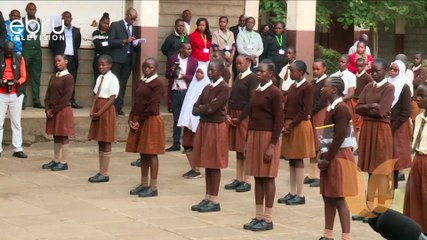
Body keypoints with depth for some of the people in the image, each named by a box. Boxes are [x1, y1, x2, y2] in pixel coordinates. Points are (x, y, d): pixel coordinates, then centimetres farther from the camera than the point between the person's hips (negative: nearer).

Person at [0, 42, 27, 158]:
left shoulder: (19, 58, 6)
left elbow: (23, 77, 3)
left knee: (16, 123, 4)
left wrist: (17, 82, -17)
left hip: (16, 95, 1)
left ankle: (18, 149, 7)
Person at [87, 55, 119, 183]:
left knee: (105, 142, -3)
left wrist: (99, 113, -17)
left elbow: (112, 99, -15)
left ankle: (105, 174, 1)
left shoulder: (112, 79, -11)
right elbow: (96, 96, 11)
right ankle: (101, 172, 17)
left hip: (107, 111, -7)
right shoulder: (99, 78, 12)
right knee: (100, 142, 10)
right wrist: (92, 111, -4)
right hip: (97, 112, 7)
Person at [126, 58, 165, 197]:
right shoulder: (141, 82, 13)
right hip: (138, 120, 8)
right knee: (142, 154, 11)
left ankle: (153, 187, -1)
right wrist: (132, 119, -1)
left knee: (151, 154, -5)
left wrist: (140, 121, -12)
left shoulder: (157, 83, -11)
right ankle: (144, 184, 18)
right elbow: (136, 102, 12)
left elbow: (152, 106, -15)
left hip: (151, 120, -8)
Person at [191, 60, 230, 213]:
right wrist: (204, 109, -12)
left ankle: (215, 201, 2)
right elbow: (195, 109, 8)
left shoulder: (224, 88, -11)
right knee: (207, 164, 10)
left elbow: (212, 108, -19)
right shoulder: (207, 88, 14)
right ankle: (208, 198, 15)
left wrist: (200, 109, -2)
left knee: (214, 165, -3)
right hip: (204, 126, 8)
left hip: (216, 127, -8)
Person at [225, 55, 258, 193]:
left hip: (245, 117, -7)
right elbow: (231, 97, 13)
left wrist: (241, 117, -14)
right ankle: (238, 179, 15)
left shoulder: (252, 78, -8)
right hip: (233, 116, 7)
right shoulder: (237, 78, 14)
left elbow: (251, 100, -14)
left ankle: (247, 181, 0)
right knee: (238, 150, 10)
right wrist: (228, 114, 0)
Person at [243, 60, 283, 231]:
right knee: (258, 177, 9)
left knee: (268, 177, -3)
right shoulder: (256, 92, 13)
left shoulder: (274, 92, -9)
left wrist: (272, 145, -17)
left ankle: (268, 219, 2)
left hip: (267, 136, -7)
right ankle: (258, 217, 14)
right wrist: (248, 141, 14)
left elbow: (279, 120, -12)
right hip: (254, 136, 7)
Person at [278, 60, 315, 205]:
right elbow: (287, 107, 12)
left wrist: (291, 125, -17)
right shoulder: (293, 87, 12)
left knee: (298, 160, -4)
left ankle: (300, 195, 2)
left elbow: (305, 111, -17)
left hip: (300, 126, -8)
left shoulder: (307, 87, -12)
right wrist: (284, 123, -2)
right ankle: (292, 193, 16)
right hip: (289, 125, 8)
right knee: (291, 160, 10)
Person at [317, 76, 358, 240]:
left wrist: (327, 159, -16)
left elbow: (339, 138, -20)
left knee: (339, 199, -6)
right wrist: (323, 156, 9)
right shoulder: (331, 107, 12)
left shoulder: (340, 108, -17)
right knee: (328, 197, 13)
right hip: (330, 156, 9)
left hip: (338, 157, -9)